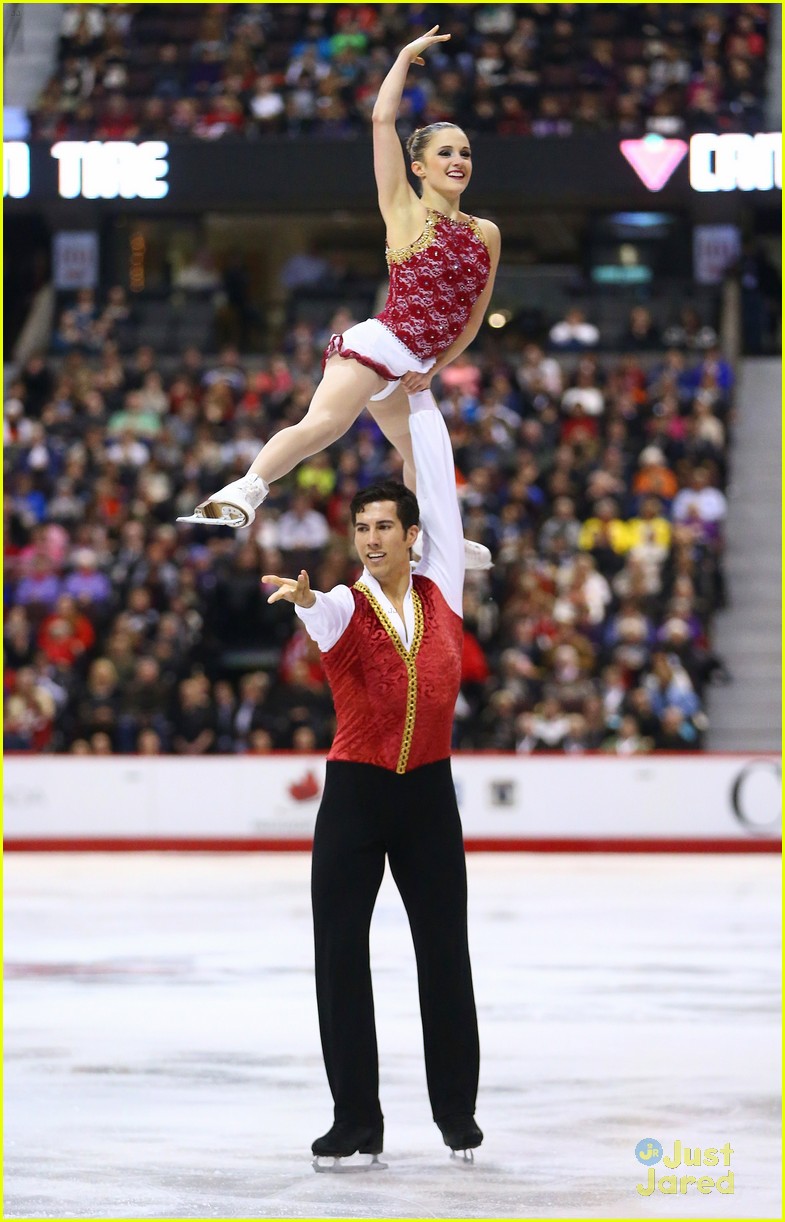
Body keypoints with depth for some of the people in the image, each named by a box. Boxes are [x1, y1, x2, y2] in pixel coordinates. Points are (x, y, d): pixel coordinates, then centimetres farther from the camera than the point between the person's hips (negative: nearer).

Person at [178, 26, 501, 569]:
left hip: (411, 368, 7)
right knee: (324, 422, -32)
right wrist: (407, 55, 0)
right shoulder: (404, 210, -2)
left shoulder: (485, 234, 12)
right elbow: (383, 120, -8)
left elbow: (474, 315, 18)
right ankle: (243, 494, -49)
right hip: (378, 345, -7)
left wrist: (434, 367, 9)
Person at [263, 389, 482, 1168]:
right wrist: (303, 599, -54)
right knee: (341, 956, -3)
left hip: (429, 792, 1)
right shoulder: (344, 607, -4)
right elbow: (324, 615, -29)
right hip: (355, 794, -1)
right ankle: (357, 1121, 1)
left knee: (444, 952, 5)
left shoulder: (441, 591, 3)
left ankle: (457, 1110, 15)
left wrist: (419, 394, 8)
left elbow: (440, 485, 5)